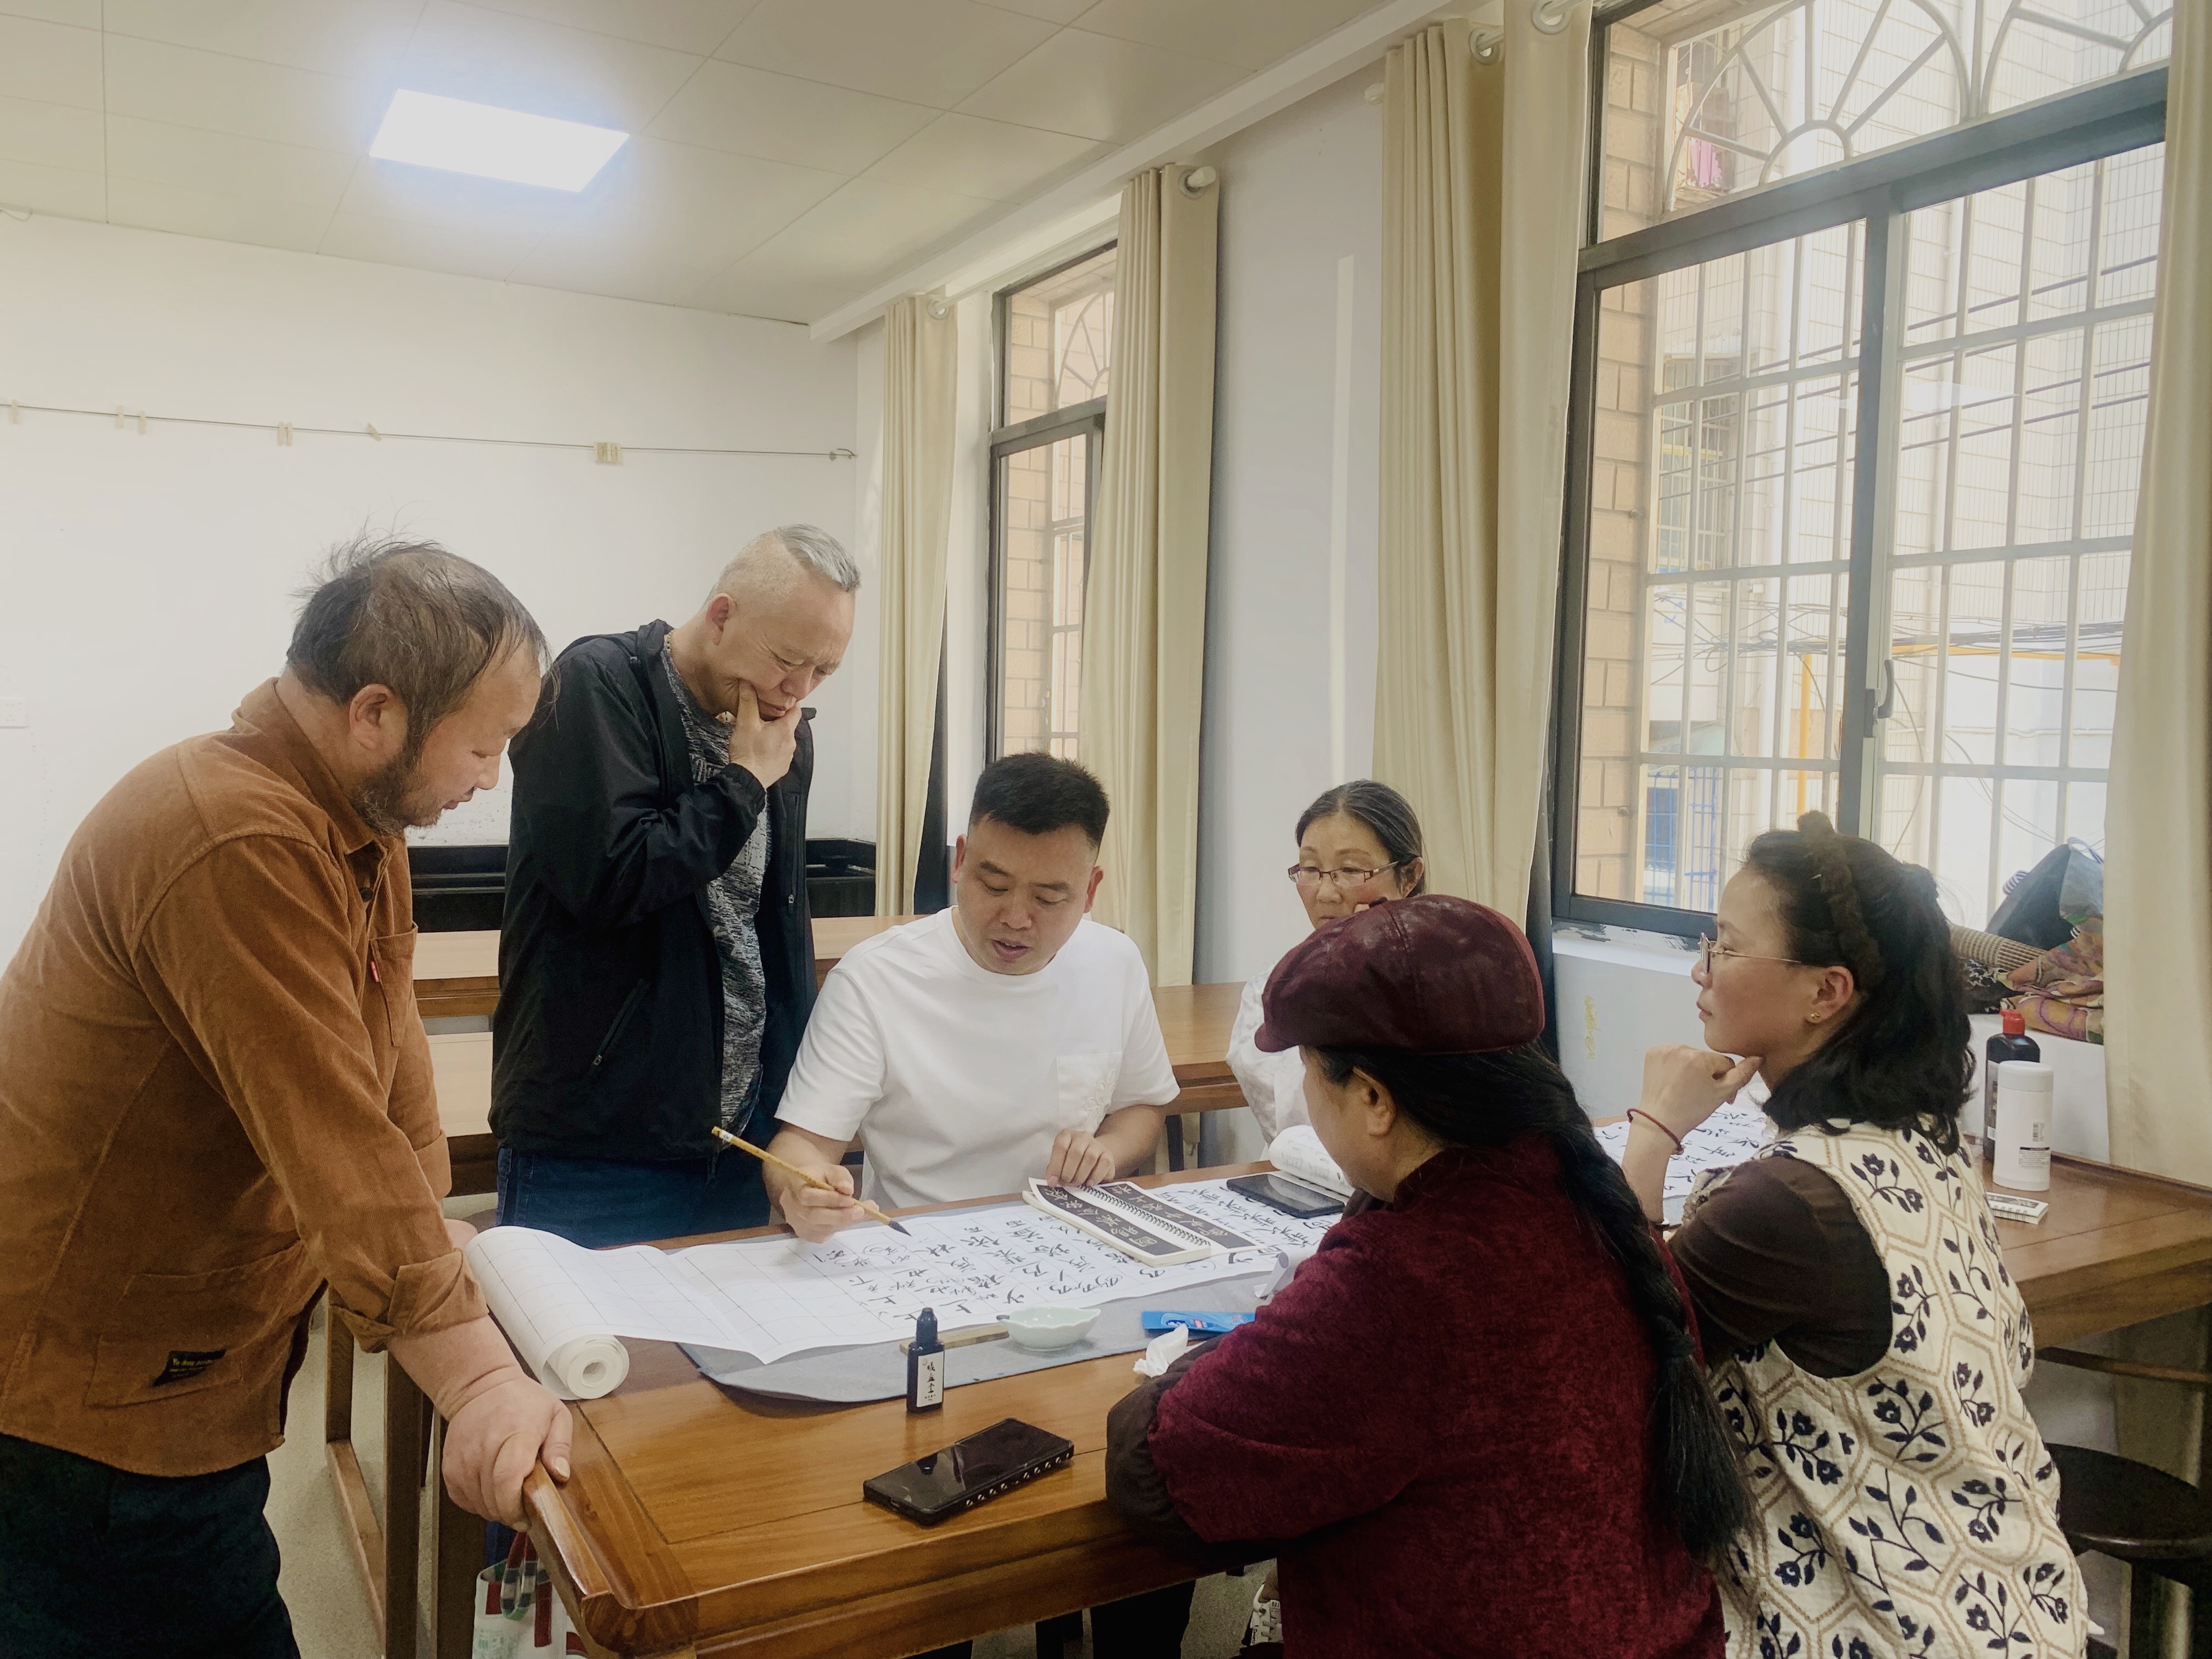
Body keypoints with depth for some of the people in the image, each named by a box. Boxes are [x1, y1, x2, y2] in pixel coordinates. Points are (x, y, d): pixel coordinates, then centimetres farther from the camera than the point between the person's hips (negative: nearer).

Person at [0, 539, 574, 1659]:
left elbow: (388, 1055, 5)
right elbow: (334, 1143, -34)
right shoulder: (238, 847, -30)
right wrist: (477, 1377, -33)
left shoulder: (358, 821, 2)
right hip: (92, 1389, -9)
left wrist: (436, 1229, -1)